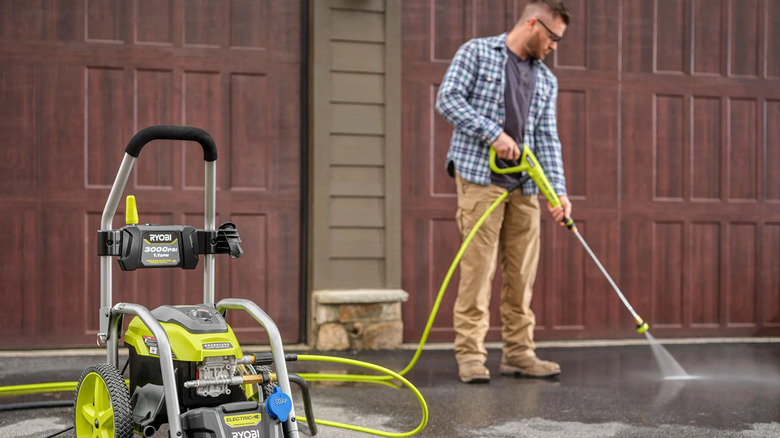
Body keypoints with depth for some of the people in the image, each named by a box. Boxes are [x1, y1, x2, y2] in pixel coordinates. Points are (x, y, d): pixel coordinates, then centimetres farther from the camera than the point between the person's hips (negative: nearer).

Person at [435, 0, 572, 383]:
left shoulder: (547, 81, 18)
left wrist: (558, 190, -2)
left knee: (522, 272, 5)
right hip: (480, 178, -6)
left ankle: (518, 353, 14)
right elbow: (448, 99, -7)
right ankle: (470, 356, -4)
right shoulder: (477, 52, 3)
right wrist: (494, 133, -14)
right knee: (478, 268, -9)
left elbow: (547, 138, 11)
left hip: (524, 186, 6)